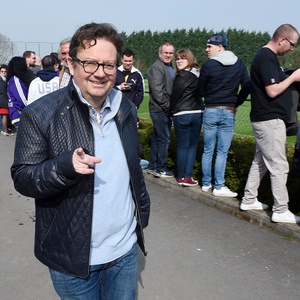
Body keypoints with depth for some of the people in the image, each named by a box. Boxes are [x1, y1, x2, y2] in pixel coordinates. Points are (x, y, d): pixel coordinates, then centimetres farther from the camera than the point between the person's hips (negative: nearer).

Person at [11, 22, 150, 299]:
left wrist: (143, 210, 17)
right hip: (72, 258, -4)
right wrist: (65, 165, -30)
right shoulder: (40, 114, -14)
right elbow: (22, 178, -13)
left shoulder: (126, 109, 3)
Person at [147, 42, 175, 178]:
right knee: (164, 139, -5)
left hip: (165, 110, 9)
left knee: (157, 138, 14)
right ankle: (161, 169, 5)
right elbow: (157, 91, -19)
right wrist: (167, 106, -16)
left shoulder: (170, 67, 18)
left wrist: (171, 107, 11)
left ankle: (152, 166, 24)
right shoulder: (157, 67, -12)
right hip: (160, 110, -9)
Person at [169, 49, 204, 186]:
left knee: (182, 146, 3)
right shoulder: (198, 74, 8)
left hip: (182, 115, -5)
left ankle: (181, 177, 11)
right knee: (192, 146, 9)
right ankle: (187, 176, 8)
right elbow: (201, 92, 12)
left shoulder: (182, 76, -13)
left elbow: (174, 96, -8)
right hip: (197, 114, 5)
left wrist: (171, 112, 6)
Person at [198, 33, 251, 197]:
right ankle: (219, 187, 5)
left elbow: (201, 91, 2)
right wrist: (236, 103, 10)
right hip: (229, 112, 1)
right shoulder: (239, 64, 2)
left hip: (210, 111, -1)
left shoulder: (208, 65, -6)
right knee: (222, 151, 4)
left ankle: (206, 183, 18)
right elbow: (247, 87, 0)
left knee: (207, 150, 9)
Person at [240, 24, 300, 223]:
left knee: (261, 162, 16)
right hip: (270, 120, -10)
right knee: (279, 166, -4)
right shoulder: (267, 58, -16)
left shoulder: (267, 56, 16)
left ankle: (249, 200, 25)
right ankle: (281, 211, 4)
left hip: (266, 119, 10)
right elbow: (272, 91, -21)